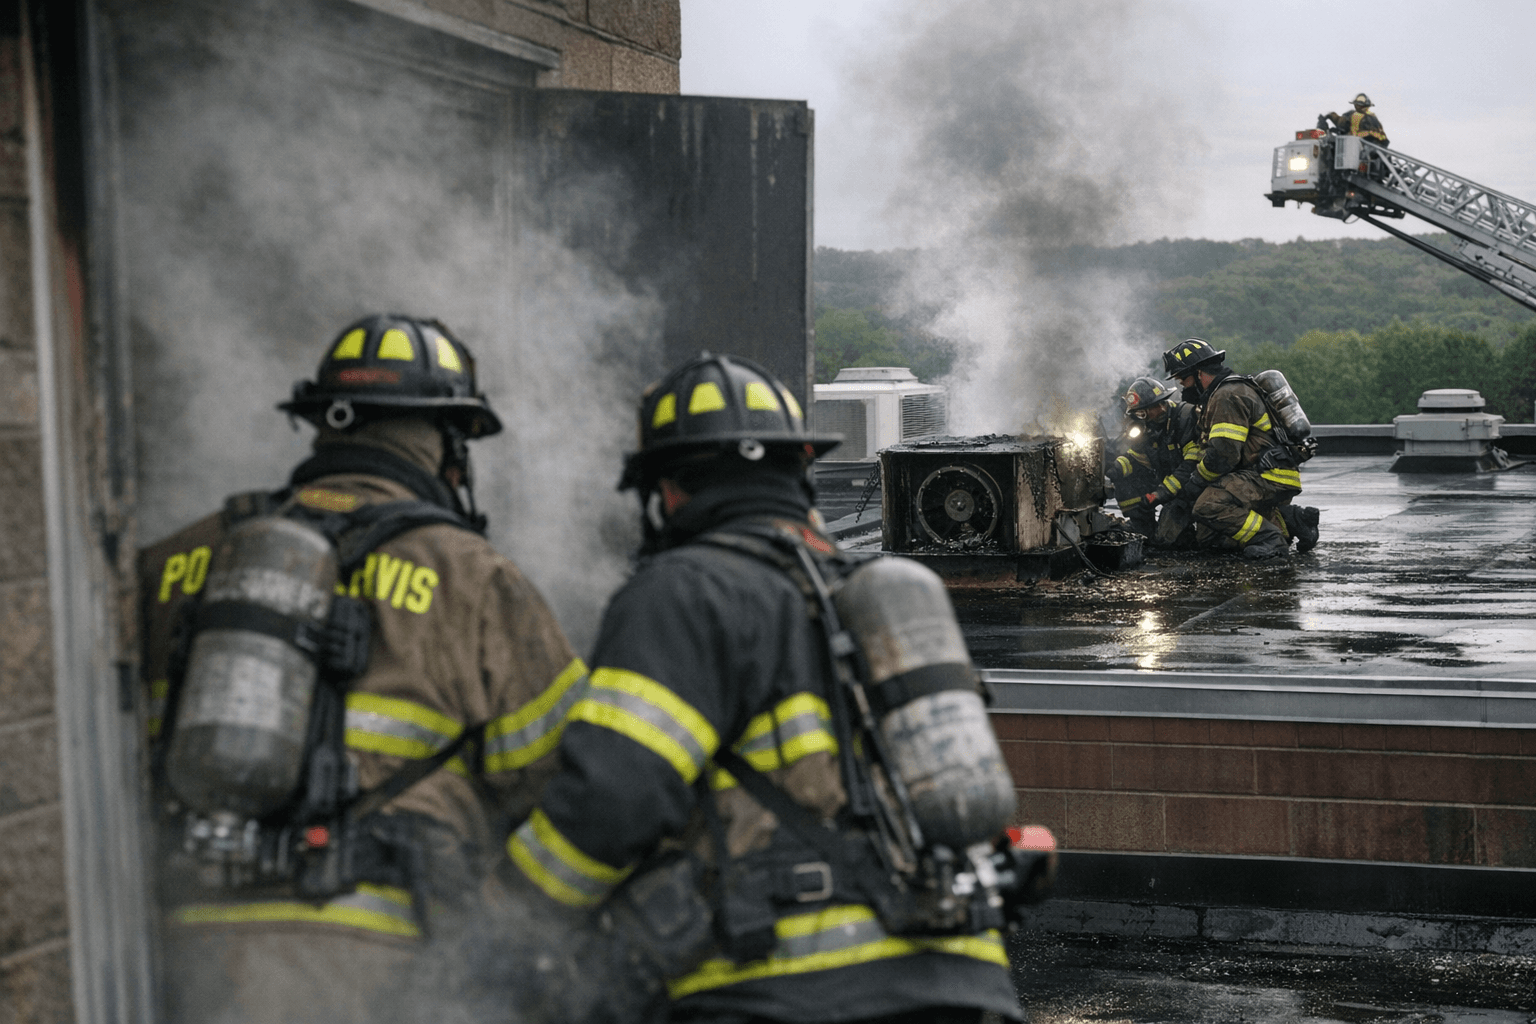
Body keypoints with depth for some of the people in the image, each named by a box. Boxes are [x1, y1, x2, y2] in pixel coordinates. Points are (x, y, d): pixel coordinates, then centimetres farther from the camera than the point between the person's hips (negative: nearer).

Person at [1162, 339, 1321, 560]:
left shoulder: (1228, 396, -14)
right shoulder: (1220, 395, 21)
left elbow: (1223, 454, -21)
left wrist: (1197, 480, -6)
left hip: (1270, 477, -11)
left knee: (1209, 505, -27)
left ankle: (1269, 539, -17)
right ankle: (1288, 522, 8)